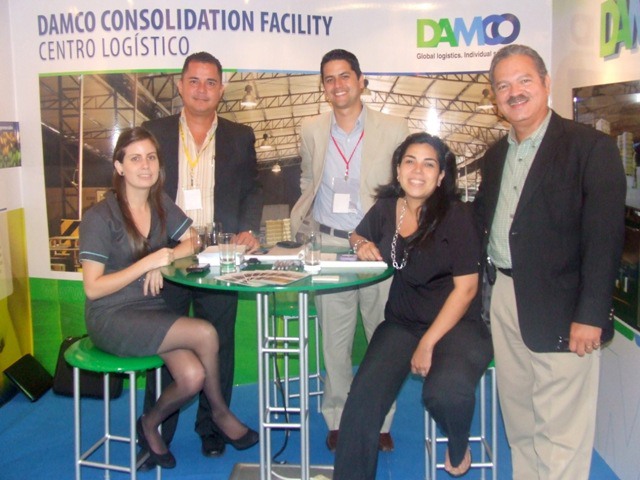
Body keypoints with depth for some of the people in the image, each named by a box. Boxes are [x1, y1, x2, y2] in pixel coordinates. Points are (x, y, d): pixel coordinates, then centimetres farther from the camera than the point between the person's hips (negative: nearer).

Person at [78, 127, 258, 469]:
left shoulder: (162, 206, 6)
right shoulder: (99, 217, -11)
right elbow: (92, 289, -13)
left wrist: (165, 259, -9)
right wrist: (146, 263, -21)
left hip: (153, 310, 5)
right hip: (111, 318, -5)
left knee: (193, 377, -21)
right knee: (205, 333, -24)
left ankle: (150, 424, 11)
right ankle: (220, 412, 2)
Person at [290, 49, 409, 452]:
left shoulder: (394, 129, -2)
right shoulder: (312, 131, 7)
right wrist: (300, 226, 6)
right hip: (329, 245, 2)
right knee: (334, 340, 9)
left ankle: (380, 422, 24)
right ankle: (337, 421, 25)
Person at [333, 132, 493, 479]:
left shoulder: (456, 216, -9)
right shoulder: (385, 209, 4)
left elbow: (466, 287, -10)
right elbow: (359, 236, 25)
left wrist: (428, 343, -15)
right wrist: (363, 245, -1)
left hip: (456, 324, -3)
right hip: (401, 323, 4)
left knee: (446, 393, -31)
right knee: (362, 398, -19)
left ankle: (458, 446, 6)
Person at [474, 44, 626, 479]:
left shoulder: (591, 147, -7)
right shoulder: (495, 155, 14)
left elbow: (605, 239, -13)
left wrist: (590, 315, -17)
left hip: (560, 309, -6)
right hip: (505, 298, 7)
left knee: (560, 434, 1)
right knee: (519, 422, 18)